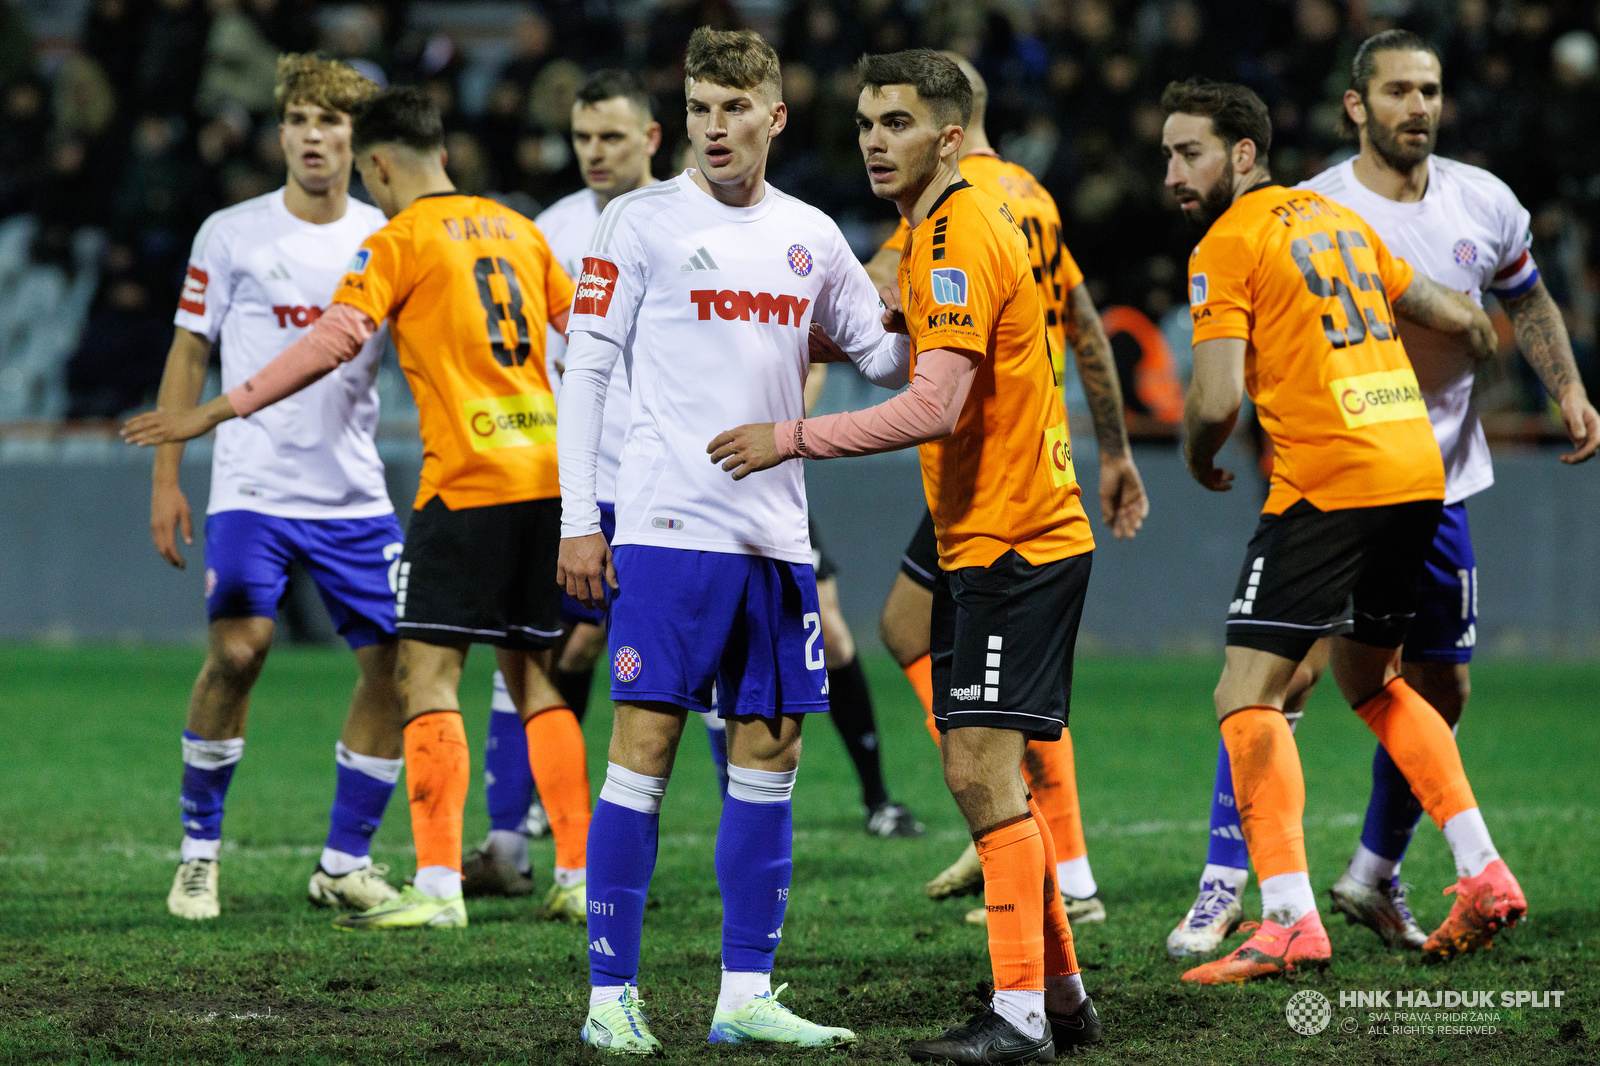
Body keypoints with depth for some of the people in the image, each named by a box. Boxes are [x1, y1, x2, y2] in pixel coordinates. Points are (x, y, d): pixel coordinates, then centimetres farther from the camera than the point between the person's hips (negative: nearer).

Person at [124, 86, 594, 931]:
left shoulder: (401, 241, -4)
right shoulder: (514, 230, 16)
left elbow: (332, 343, -15)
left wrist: (219, 412, -14)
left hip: (470, 481, -7)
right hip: (547, 476, 7)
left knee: (426, 671, -5)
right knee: (528, 670, 14)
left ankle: (438, 886, -13)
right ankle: (580, 876, 11)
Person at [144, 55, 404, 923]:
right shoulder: (231, 234, 0)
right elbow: (188, 355, 5)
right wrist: (165, 476, 0)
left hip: (356, 494, 3)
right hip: (253, 489, -3)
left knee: (394, 662, -2)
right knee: (237, 649, -17)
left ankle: (344, 864, 11)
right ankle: (199, 850, 0)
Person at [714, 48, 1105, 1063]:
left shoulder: (962, 237, -17)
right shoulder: (929, 234, 14)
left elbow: (935, 406, -25)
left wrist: (793, 438, -21)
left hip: (1013, 544, -10)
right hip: (981, 544, 10)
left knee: (983, 770, -13)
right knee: (980, 772, 12)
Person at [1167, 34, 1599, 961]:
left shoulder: (1484, 202, 2)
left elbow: (1526, 297, 20)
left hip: (1439, 483, 5)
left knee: (1440, 690, 9)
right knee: (1283, 675, -15)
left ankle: (1376, 877, 26)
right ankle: (1223, 888, -9)